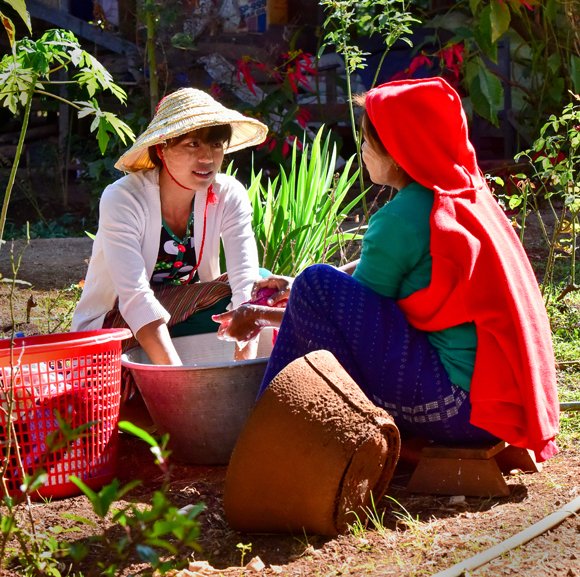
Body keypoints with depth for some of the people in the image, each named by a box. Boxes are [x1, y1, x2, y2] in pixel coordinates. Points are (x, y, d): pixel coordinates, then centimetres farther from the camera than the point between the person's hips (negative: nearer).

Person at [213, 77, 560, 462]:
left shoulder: (403, 217, -14)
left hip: (459, 406, -10)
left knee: (319, 286, -14)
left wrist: (262, 316, 9)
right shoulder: (468, 195, 12)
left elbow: (356, 313, -3)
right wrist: (299, 288, 27)